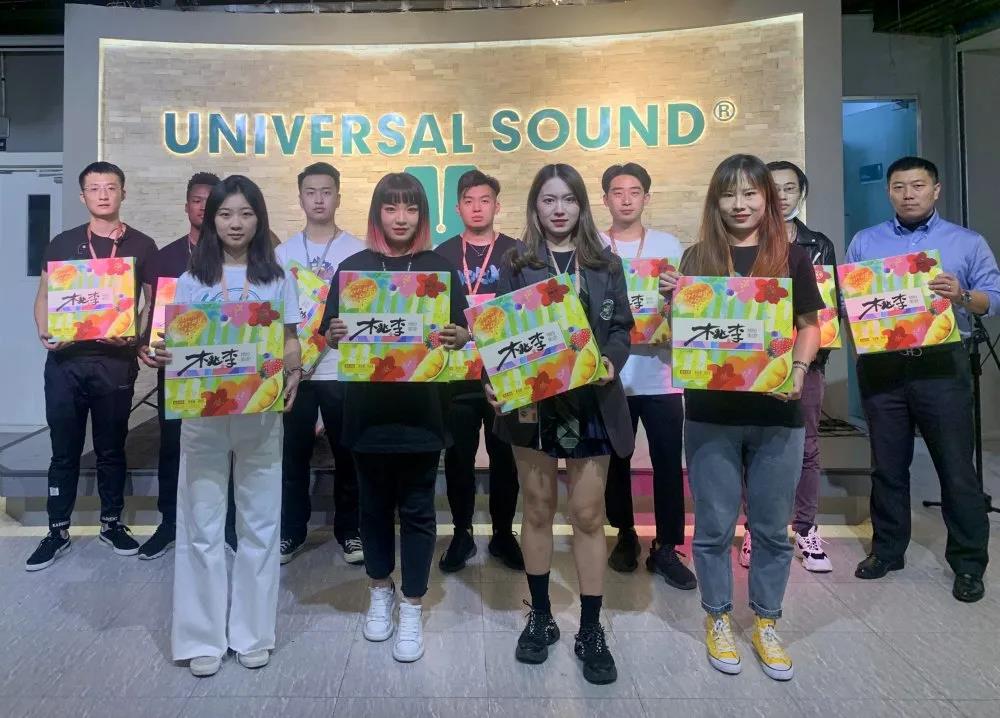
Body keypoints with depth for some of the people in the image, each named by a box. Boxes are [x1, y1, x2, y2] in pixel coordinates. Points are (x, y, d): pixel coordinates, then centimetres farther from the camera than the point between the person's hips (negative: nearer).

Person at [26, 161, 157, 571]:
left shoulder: (142, 246, 4)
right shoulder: (62, 243, 8)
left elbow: (155, 302, 4)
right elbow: (43, 296, 11)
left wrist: (135, 336, -14)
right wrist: (44, 333, -7)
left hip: (116, 361, -1)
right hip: (65, 360, 1)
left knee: (111, 449, 10)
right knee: (64, 450, 7)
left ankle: (112, 523, 25)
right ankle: (58, 532, 19)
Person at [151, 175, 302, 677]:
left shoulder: (276, 278, 6)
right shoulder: (191, 280, 7)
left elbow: (291, 343, 4)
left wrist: (292, 377, -15)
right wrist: (162, 354, -17)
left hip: (260, 413, 0)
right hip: (203, 413, 0)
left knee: (259, 523, 7)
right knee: (202, 524, 4)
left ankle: (252, 632, 21)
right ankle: (203, 636, 17)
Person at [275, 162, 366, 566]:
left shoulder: (356, 250, 1)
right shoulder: (283, 252, 8)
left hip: (342, 369, -2)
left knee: (347, 453, 7)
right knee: (293, 454, 9)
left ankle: (349, 531, 21)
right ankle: (292, 532, 23)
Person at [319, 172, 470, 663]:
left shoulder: (440, 267, 3)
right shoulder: (352, 267, 5)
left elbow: (461, 332, 2)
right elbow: (331, 334, 5)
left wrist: (456, 336, -20)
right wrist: (333, 335, -17)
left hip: (421, 407, -1)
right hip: (368, 406, 1)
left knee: (416, 508, 6)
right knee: (375, 503, 14)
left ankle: (412, 609, 21)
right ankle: (380, 591, 35)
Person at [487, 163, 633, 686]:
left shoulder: (605, 264, 7)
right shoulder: (516, 265, 5)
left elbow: (622, 327, 4)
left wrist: (611, 362, -16)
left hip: (591, 402, 0)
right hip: (532, 402, 0)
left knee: (588, 515, 4)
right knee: (537, 509, 11)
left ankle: (590, 631, 18)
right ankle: (540, 617, 28)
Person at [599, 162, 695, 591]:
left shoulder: (668, 245, 7)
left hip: (660, 374, 0)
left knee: (668, 464, 1)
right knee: (615, 462, 10)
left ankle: (666, 548, 15)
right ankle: (625, 536, 29)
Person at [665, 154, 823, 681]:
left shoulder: (791, 257, 4)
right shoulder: (697, 258, 4)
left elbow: (809, 326, 6)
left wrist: (797, 371, -11)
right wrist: (673, 299, -13)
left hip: (776, 412, 1)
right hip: (711, 412, 0)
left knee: (772, 526, 11)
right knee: (714, 525, 9)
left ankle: (766, 623, 30)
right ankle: (718, 619, 28)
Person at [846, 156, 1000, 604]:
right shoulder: (864, 242, 12)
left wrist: (962, 296, -18)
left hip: (942, 366, -1)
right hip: (881, 366, 2)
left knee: (956, 467, 2)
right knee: (887, 465, 10)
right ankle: (887, 549, 24)